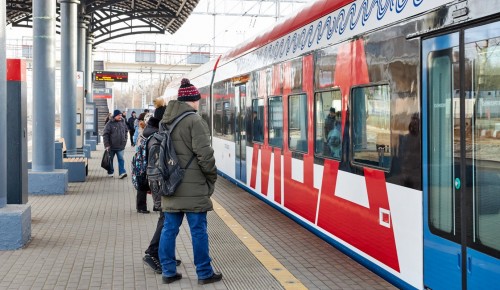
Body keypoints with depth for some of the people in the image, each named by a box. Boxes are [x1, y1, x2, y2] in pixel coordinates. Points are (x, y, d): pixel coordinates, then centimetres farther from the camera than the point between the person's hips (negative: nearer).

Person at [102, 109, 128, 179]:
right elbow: (105, 135, -10)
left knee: (121, 159, -4)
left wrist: (125, 140, 10)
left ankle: (122, 172, -8)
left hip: (120, 146, 3)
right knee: (110, 160, 11)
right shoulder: (110, 124, -10)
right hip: (111, 147, -3)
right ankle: (110, 172, 24)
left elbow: (126, 131, 19)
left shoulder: (122, 123, 4)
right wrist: (107, 145, -14)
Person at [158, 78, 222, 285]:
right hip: (192, 187, -7)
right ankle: (204, 273, 11)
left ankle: (168, 271, 18)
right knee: (198, 230, 2)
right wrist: (212, 177, -3)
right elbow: (204, 154, -17)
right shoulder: (194, 121, -13)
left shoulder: (166, 120, 12)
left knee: (169, 228, 11)